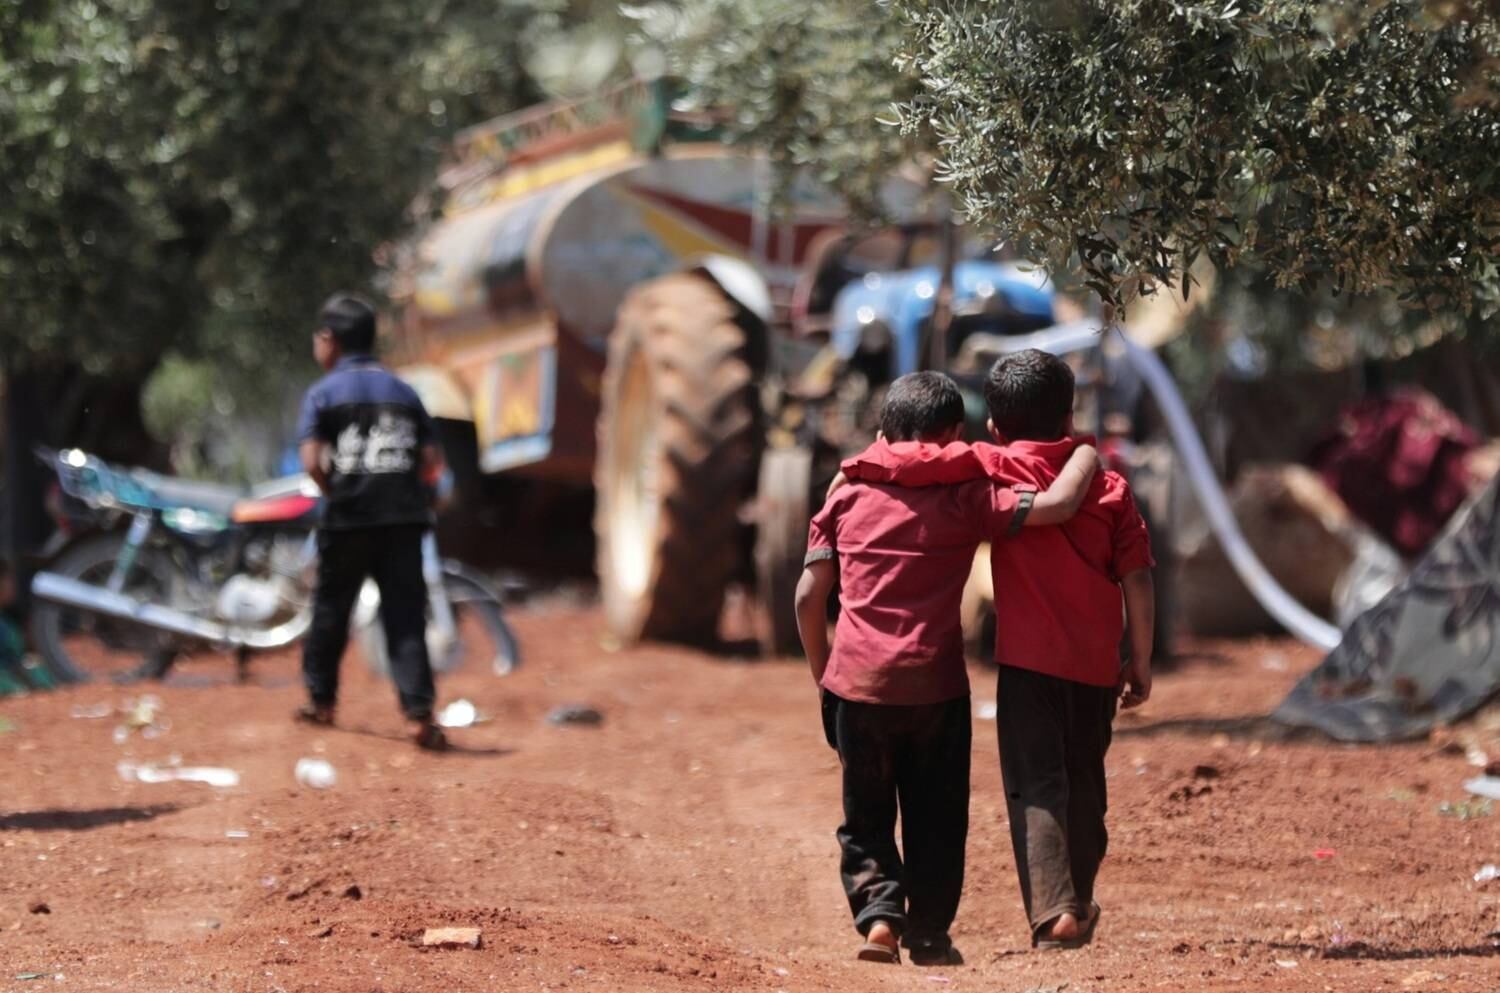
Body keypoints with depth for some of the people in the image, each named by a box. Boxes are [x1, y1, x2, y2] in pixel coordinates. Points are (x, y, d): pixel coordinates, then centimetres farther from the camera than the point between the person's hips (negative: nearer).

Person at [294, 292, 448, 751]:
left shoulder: (323, 394, 0)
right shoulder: (403, 392, 11)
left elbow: (312, 461, -12)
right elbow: (431, 462, 5)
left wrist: (335, 493, 4)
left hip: (349, 516, -2)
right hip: (405, 518, 2)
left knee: (331, 608, 15)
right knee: (405, 614, 0)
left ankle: (321, 699, 27)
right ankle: (419, 712, -12)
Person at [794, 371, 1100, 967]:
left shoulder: (848, 497, 7)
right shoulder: (966, 499, -1)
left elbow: (808, 595, 5)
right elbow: (1057, 505, -10)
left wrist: (821, 671, 15)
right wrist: (1086, 456, 9)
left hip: (856, 684, 2)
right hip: (934, 685, -2)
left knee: (865, 816, 14)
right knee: (935, 821, 13)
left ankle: (877, 912, -3)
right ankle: (928, 936, 15)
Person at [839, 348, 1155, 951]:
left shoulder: (998, 470, -2)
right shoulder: (1108, 484, 7)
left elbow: (916, 463, -15)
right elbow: (1137, 577, 3)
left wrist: (859, 466, 4)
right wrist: (1140, 662, 9)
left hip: (1029, 658, -4)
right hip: (1096, 663, 4)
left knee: (1035, 787, -4)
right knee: (1084, 785, 19)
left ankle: (1054, 911, -19)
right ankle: (1079, 905, 32)